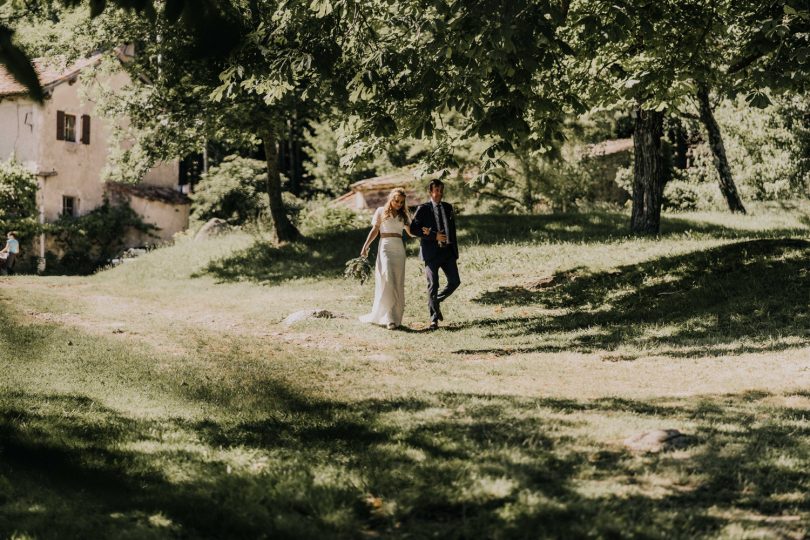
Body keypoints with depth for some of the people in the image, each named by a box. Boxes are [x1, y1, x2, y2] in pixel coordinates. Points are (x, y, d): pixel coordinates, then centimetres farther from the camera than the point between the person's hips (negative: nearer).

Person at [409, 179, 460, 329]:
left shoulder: (448, 208, 12)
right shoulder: (423, 209, -1)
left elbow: (452, 230, 11)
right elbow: (413, 229, -7)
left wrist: (455, 253, 3)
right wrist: (434, 235, -13)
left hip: (447, 251, 4)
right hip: (431, 252, -4)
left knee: (454, 282, -2)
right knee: (433, 286, -1)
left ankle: (436, 301, 23)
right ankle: (434, 319, 8)